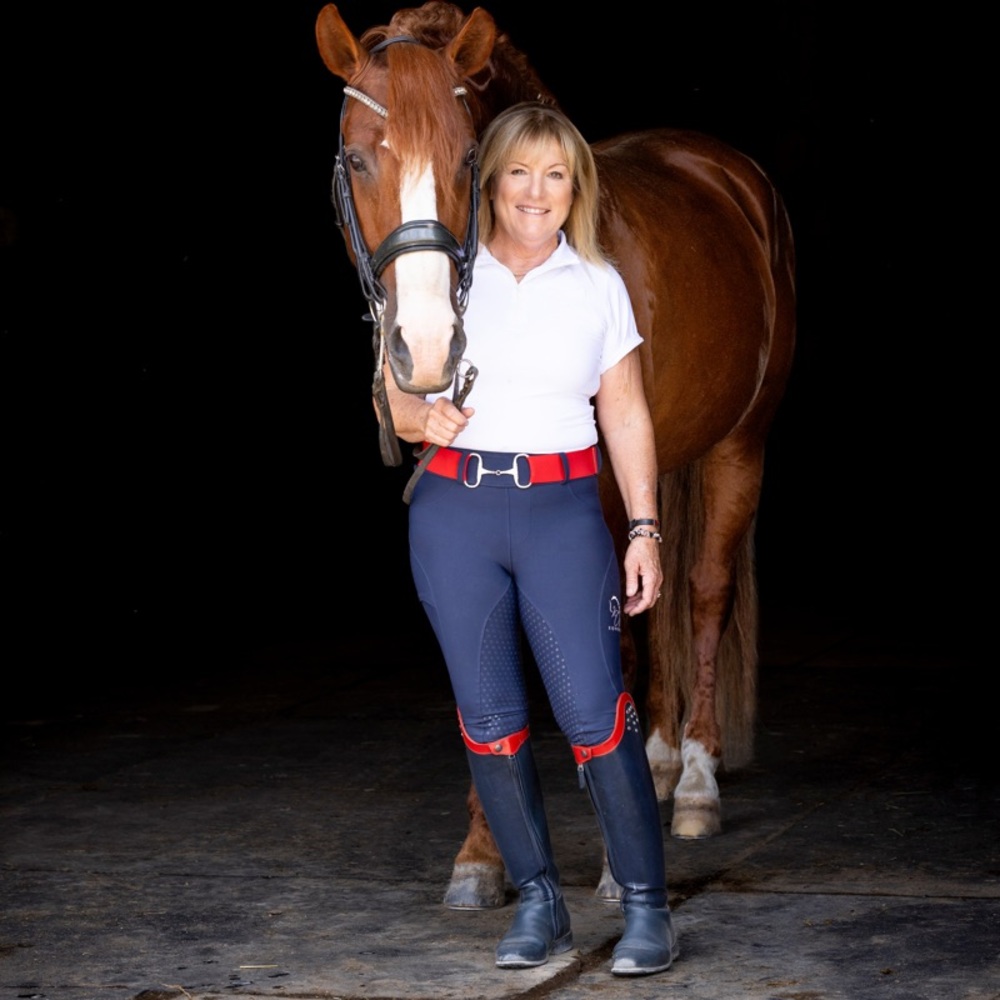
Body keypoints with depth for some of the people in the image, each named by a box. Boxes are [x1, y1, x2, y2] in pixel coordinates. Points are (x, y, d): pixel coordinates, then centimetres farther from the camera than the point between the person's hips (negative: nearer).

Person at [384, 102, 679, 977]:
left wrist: (644, 527, 0)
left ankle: (647, 909, 0)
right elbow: (396, 395, 8)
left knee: (595, 715, -9)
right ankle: (540, 903, 17)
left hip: (562, 511, -1)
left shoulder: (599, 285, 5)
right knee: (488, 720, 5)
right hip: (454, 511, 2)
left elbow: (626, 415, 7)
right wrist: (424, 418, -15)